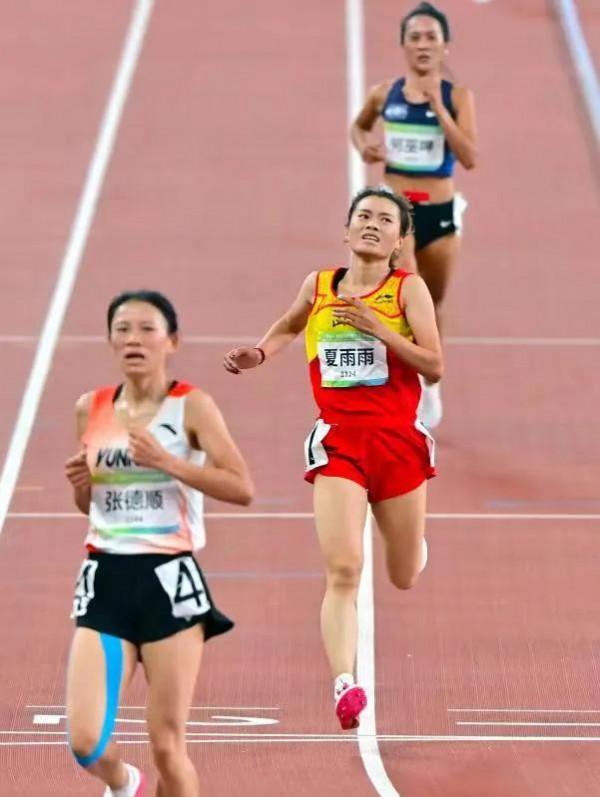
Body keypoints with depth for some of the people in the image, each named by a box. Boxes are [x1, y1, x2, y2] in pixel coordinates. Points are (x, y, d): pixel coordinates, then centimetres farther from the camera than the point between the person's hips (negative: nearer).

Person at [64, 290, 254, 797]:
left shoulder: (191, 407, -4)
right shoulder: (91, 410, 9)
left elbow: (242, 489, -13)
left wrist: (166, 461, -20)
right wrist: (81, 483, -1)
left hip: (169, 581, -3)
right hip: (105, 581, 3)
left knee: (167, 745, -2)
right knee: (85, 741, -8)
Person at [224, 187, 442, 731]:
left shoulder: (408, 289, -1)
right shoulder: (318, 287, 7)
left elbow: (434, 366, -9)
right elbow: (289, 327, 29)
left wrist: (377, 328, -17)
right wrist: (259, 354, 10)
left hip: (398, 440, 0)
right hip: (338, 441, 0)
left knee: (404, 579, 14)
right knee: (343, 570, -19)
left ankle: (414, 546, 52)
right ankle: (344, 684, -26)